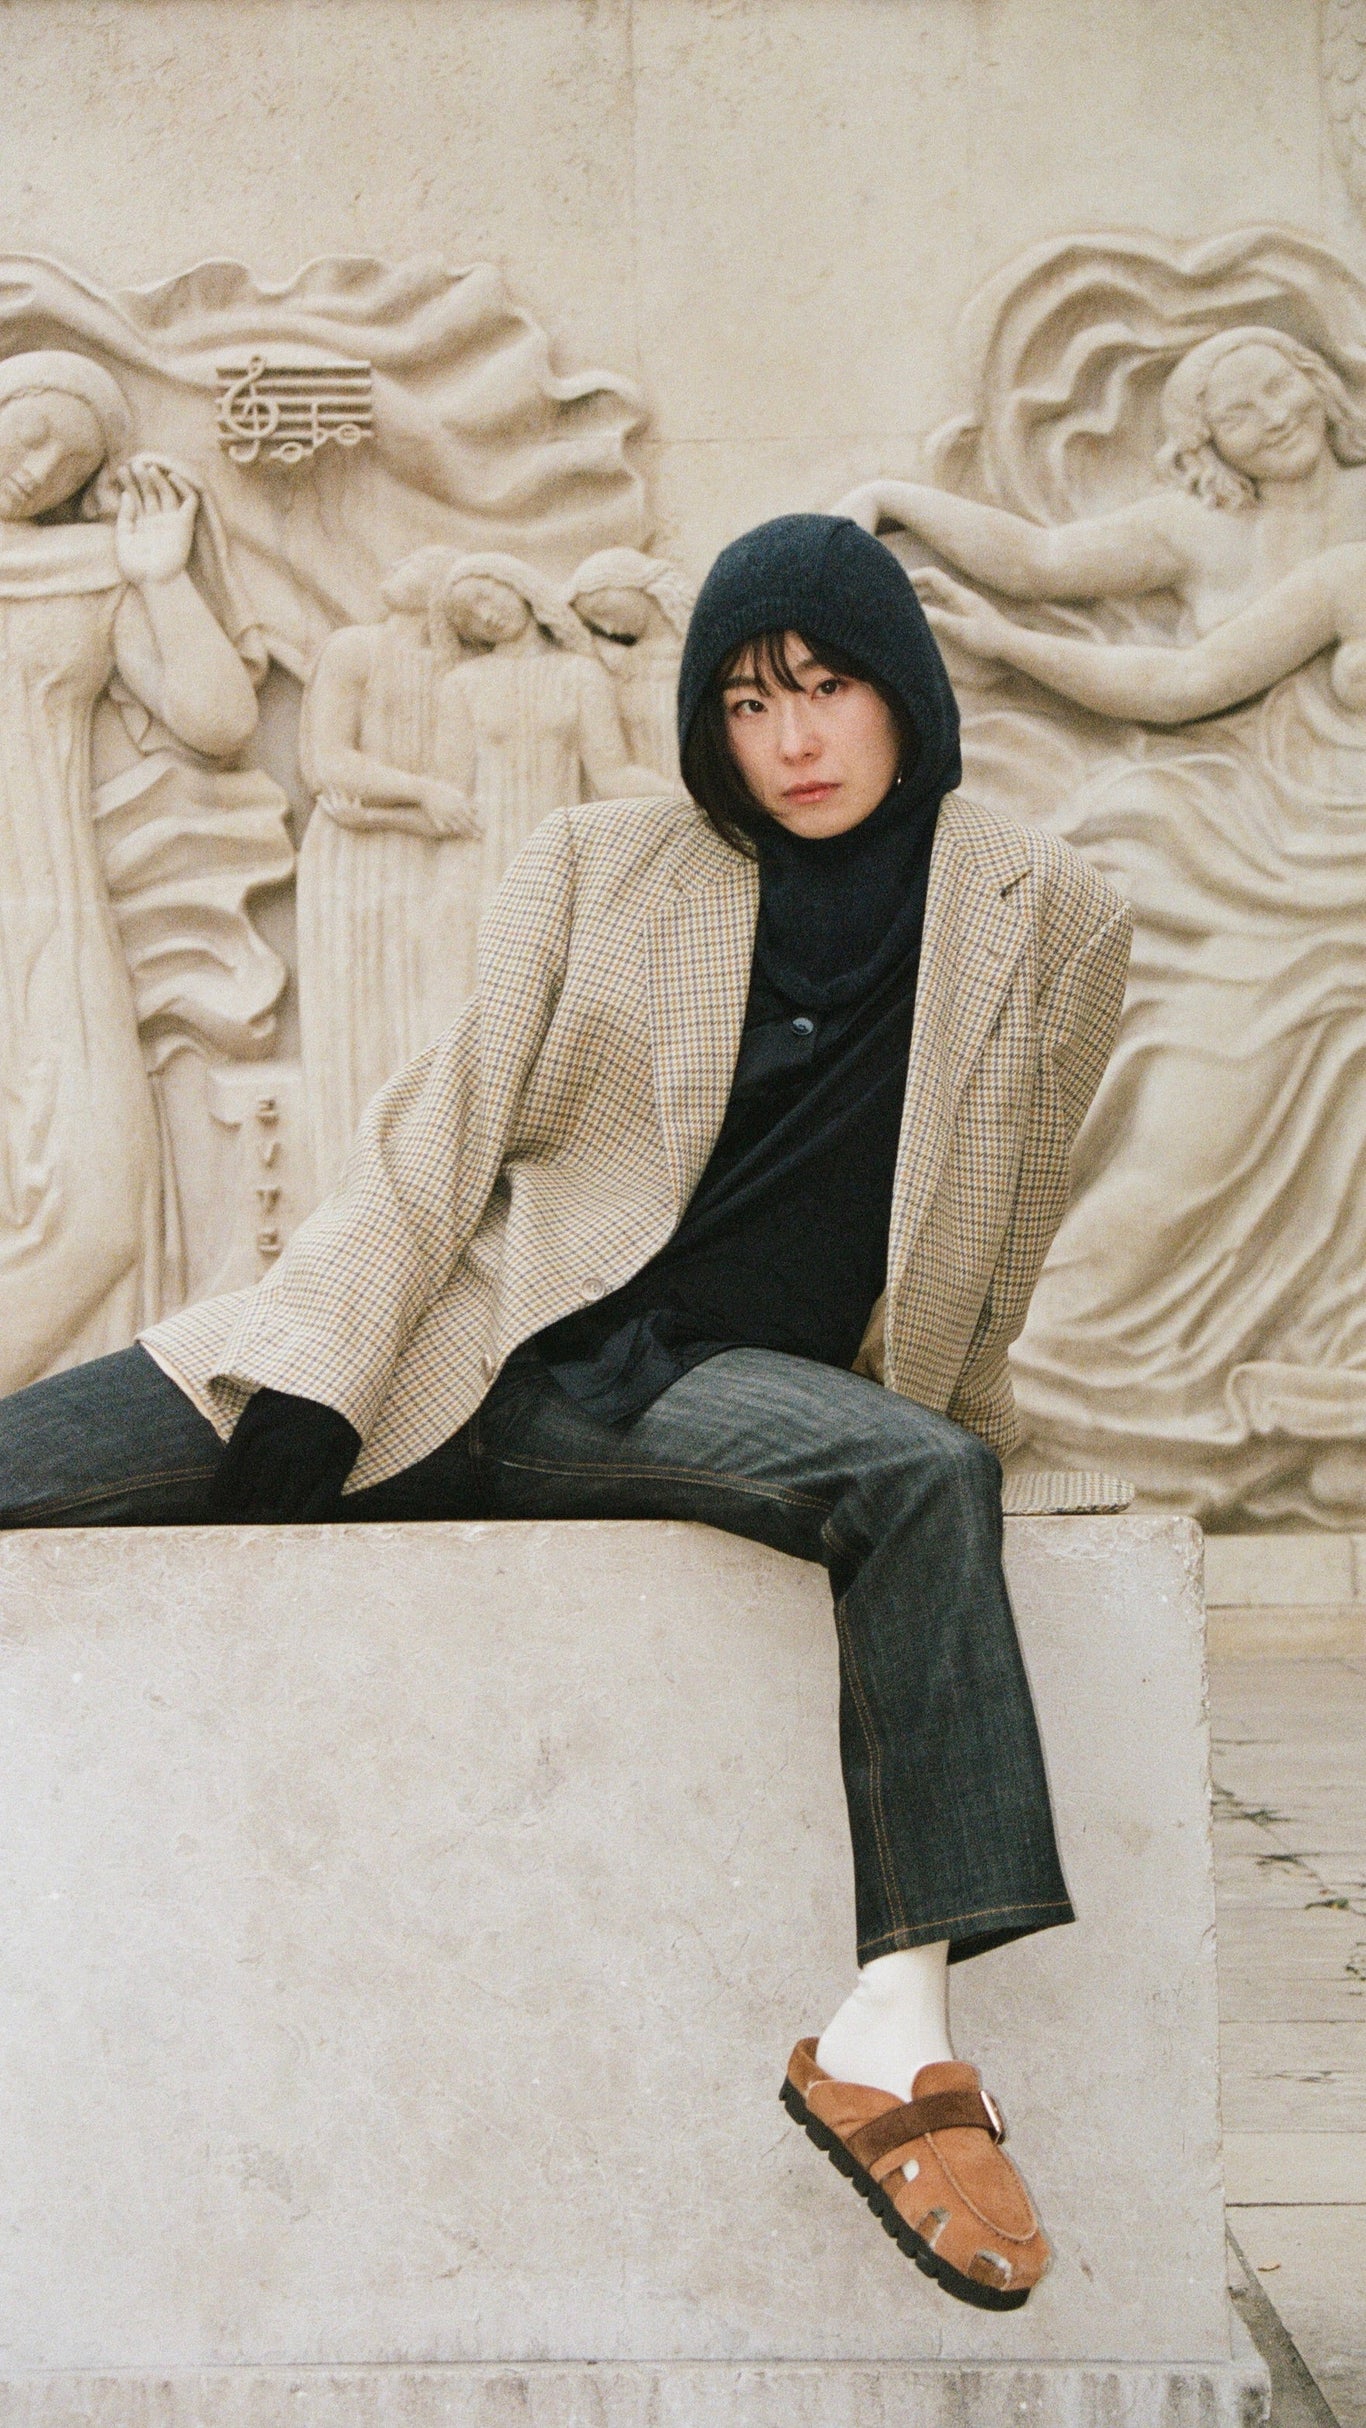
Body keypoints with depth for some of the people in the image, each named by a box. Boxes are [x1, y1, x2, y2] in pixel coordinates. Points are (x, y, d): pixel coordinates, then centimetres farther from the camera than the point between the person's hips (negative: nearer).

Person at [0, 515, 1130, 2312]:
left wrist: (944, 1418, 21)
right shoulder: (603, 867, 8)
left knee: (930, 1478, -35)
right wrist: (311, 1388, -7)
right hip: (479, 1346, 1)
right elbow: (440, 1134, 3)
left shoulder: (1050, 928, 7)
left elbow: (997, 1249, 18)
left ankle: (898, 2026, -37)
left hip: (733, 1389, -1)